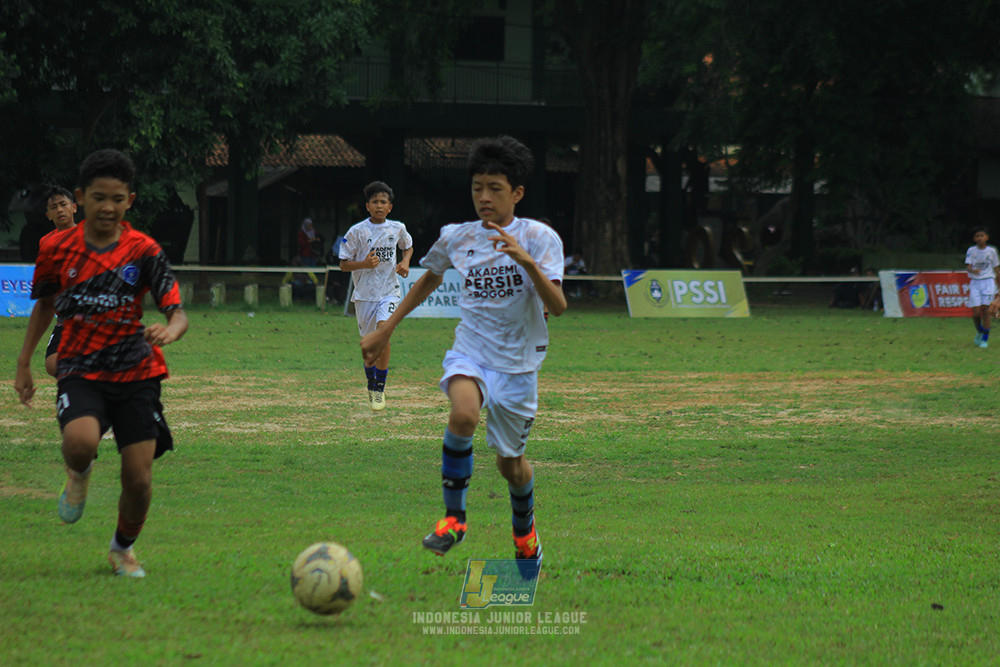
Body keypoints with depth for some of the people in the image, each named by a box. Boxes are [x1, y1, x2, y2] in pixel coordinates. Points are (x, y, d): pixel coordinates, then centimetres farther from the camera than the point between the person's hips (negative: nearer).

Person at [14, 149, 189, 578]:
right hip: (80, 372, 0)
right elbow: (45, 304, 17)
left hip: (135, 374, 0)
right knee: (80, 442, -32)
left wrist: (170, 330, -34)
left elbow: (177, 313, -11)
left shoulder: (144, 252, -5)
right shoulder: (57, 248, 0)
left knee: (139, 479, -6)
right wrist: (24, 363, 17)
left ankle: (123, 548, 26)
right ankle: (78, 476, 8)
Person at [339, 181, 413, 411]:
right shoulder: (357, 232, -5)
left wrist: (405, 262, 4)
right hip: (364, 294, 0)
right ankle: (371, 384, 34)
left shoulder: (397, 229, 3)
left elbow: (408, 246, 25)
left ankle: (380, 388, -13)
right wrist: (364, 264, -20)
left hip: (389, 291, 0)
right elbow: (343, 264, -2)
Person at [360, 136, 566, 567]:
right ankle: (453, 517, -17)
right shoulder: (456, 238, 1)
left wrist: (527, 261, -33)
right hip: (470, 351, 1)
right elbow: (430, 278, 22)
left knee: (511, 464, 9)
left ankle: (524, 529, 42)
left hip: (518, 362, -1)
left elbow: (558, 306, -18)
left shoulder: (538, 237, -8)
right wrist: (386, 329, 22)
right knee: (464, 414, -32)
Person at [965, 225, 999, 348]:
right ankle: (979, 332, 24)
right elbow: (968, 266, -6)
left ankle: (985, 339, -2)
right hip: (975, 282, 0)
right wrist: (973, 271, -30)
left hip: (988, 281, 0)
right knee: (976, 312, -6)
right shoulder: (971, 250, 2)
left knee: (985, 309, -10)